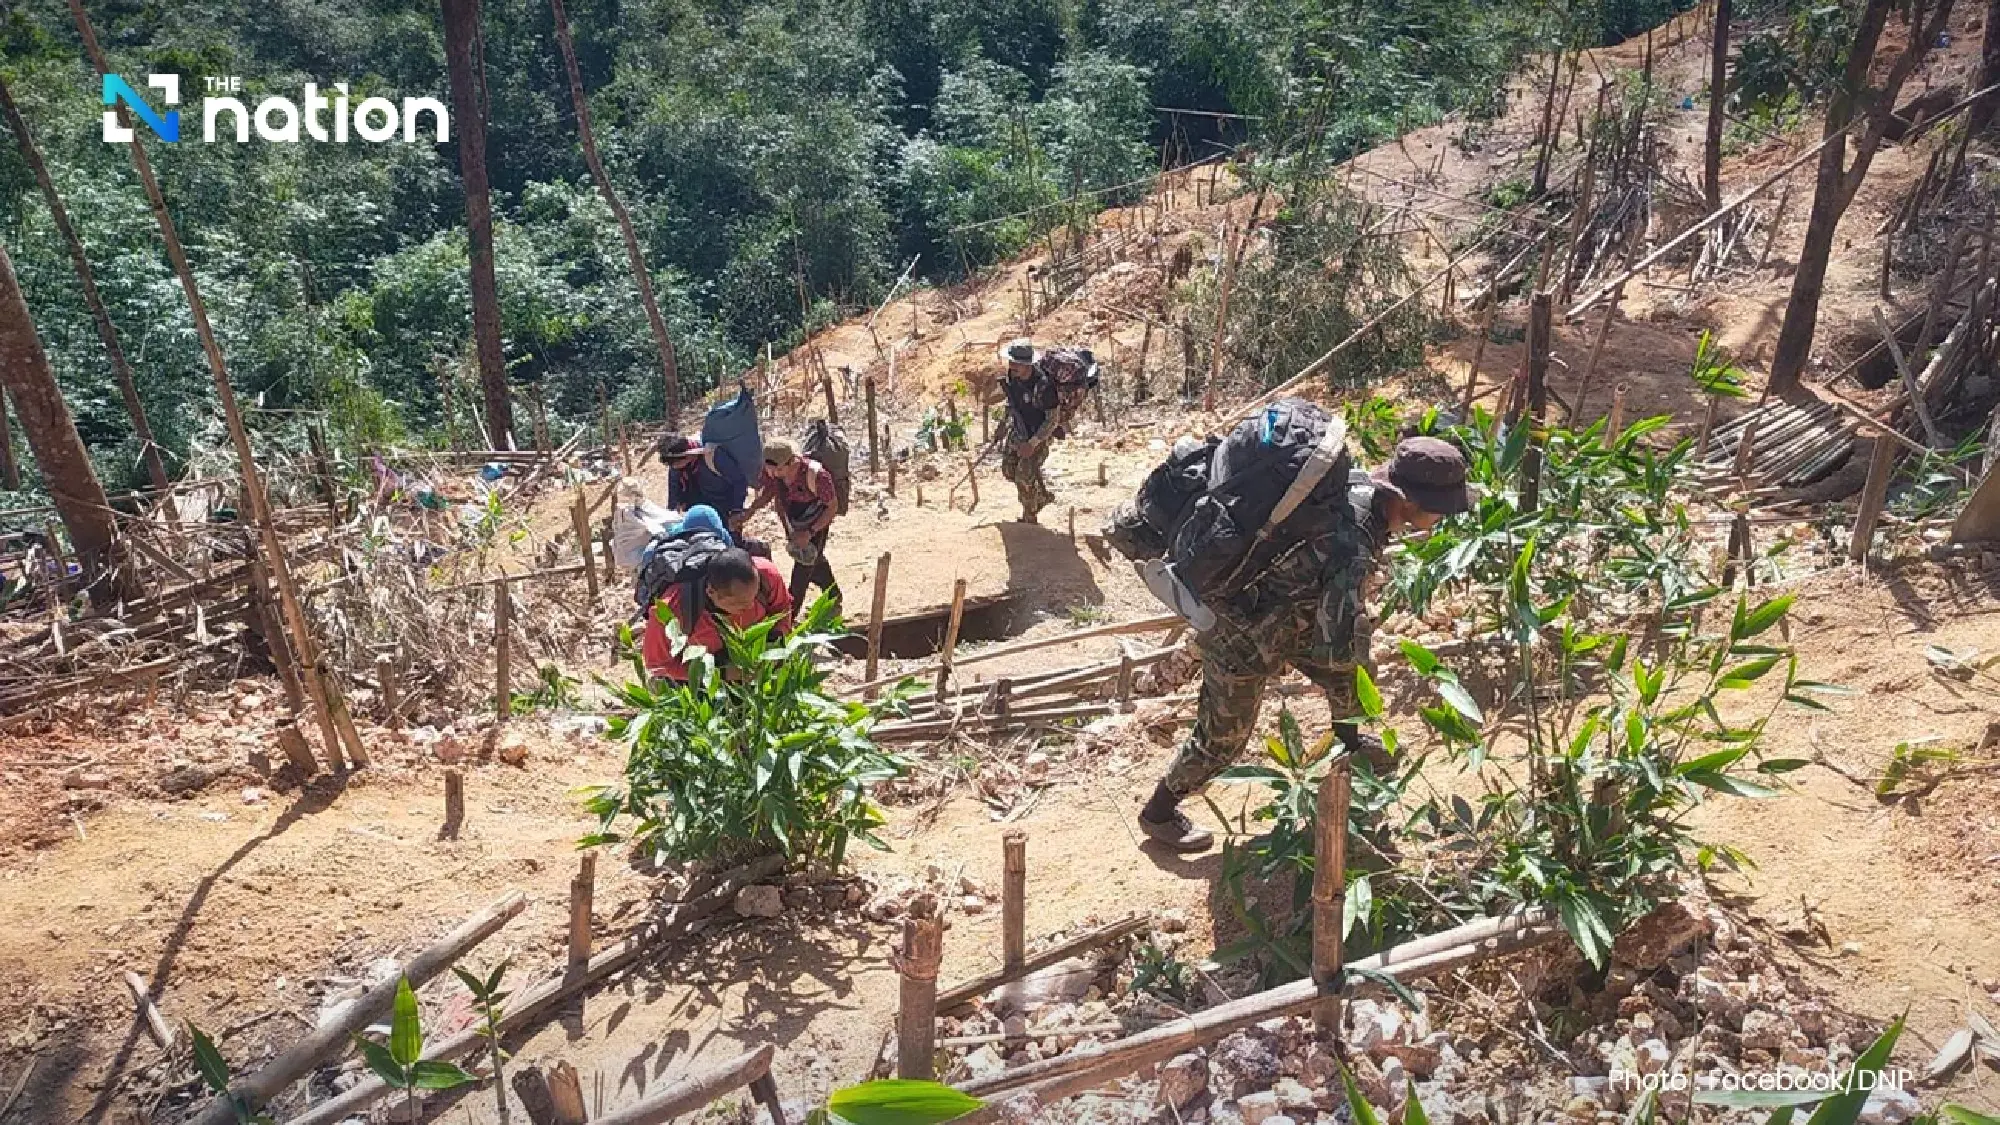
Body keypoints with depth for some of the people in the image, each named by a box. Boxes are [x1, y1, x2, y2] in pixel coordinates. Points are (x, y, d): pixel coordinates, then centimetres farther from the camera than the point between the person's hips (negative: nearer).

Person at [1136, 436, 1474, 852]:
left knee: (1347, 675, 22)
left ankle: (1349, 745, 52)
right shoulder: (1354, 550, -38)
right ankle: (1158, 812, 29)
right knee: (1223, 736, 8)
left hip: (1283, 611, 9)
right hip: (1243, 634, -9)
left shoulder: (1361, 486, -12)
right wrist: (1366, 631, -12)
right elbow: (1338, 647, -34)